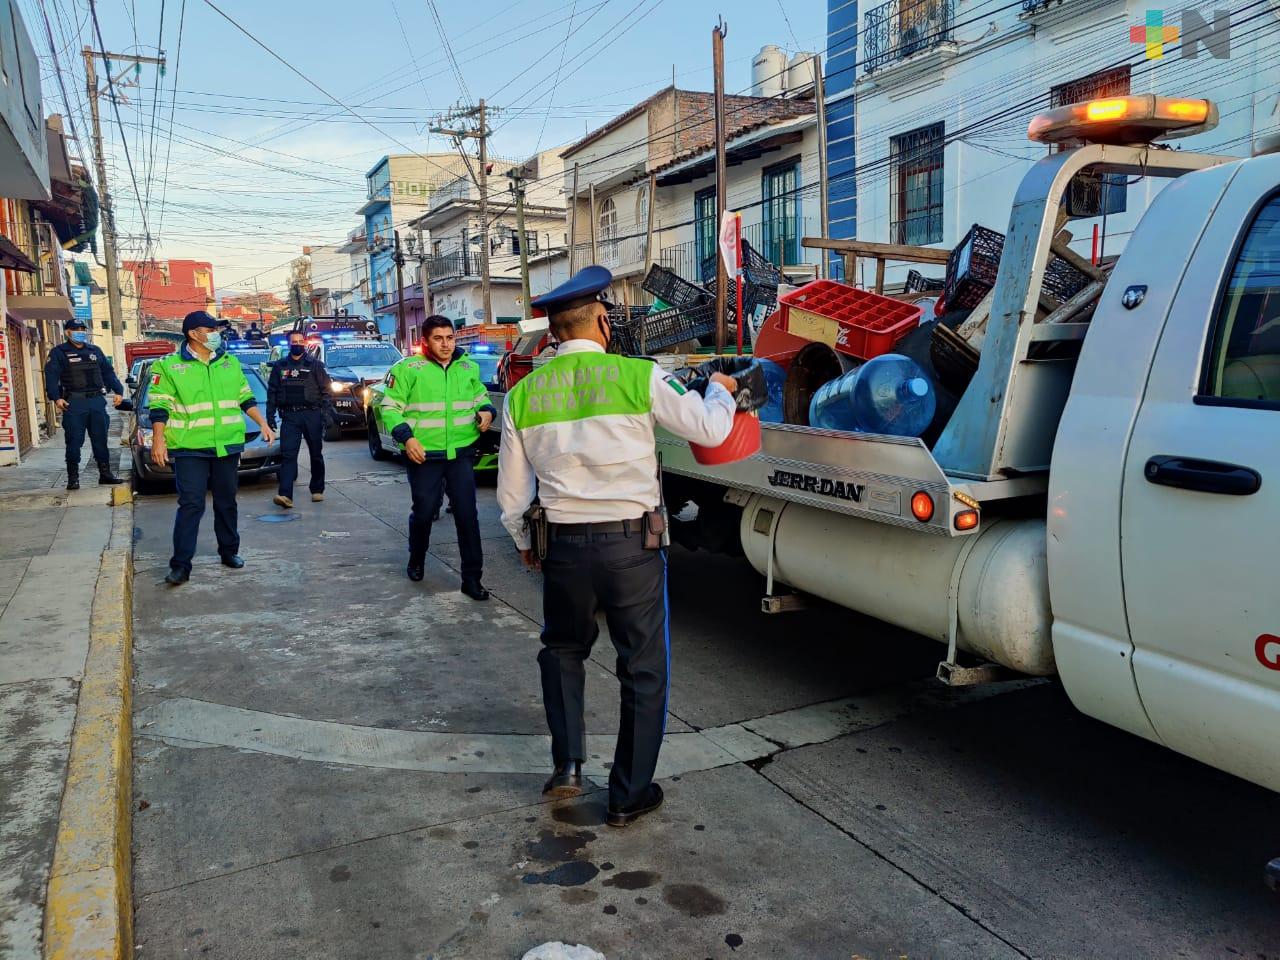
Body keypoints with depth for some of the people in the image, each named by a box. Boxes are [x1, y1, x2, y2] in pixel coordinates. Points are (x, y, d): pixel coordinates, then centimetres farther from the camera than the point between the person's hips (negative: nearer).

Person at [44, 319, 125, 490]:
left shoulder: (95, 351, 17)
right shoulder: (59, 352, 3)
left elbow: (108, 372, 19)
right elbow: (51, 376, -6)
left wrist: (118, 391, 6)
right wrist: (56, 397, -19)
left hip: (97, 401, 4)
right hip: (74, 402, -4)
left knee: (100, 439, 8)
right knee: (74, 442, -3)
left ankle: (105, 473, 14)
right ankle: (73, 478, 2)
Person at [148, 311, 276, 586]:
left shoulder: (230, 363, 11)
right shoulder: (169, 366, -2)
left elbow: (246, 398, 18)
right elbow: (159, 407, -4)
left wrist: (263, 424, 12)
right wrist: (158, 440, -12)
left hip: (227, 446, 4)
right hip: (190, 448, -4)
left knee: (227, 502, 13)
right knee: (190, 504, -7)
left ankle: (229, 551, 27)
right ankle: (180, 565, -2)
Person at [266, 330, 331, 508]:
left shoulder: (315, 364, 4)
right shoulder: (280, 365, 12)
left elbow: (325, 390, 1)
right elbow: (272, 391, 13)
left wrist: (324, 412, -8)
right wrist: (270, 414, 5)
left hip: (312, 415, -1)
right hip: (289, 416, 1)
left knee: (316, 454, 9)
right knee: (288, 455, -10)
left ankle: (317, 490, 24)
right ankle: (285, 495, -19)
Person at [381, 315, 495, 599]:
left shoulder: (468, 367, 9)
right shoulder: (408, 368, -5)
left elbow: (480, 395, 24)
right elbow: (390, 408, -3)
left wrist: (486, 411, 2)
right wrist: (406, 437, -16)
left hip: (461, 453, 3)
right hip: (424, 455, -2)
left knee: (467, 514, -2)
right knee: (423, 512, 9)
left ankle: (472, 578, 6)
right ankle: (416, 561, 38)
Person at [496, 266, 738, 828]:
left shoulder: (523, 394, 1)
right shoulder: (637, 376, -9)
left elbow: (512, 493, 7)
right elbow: (707, 431, 0)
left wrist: (524, 544, 25)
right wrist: (720, 390, 21)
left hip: (563, 547, 3)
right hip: (631, 545, -2)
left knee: (562, 651, 28)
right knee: (643, 670, 13)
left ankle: (567, 765, 26)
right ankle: (629, 796, 23)